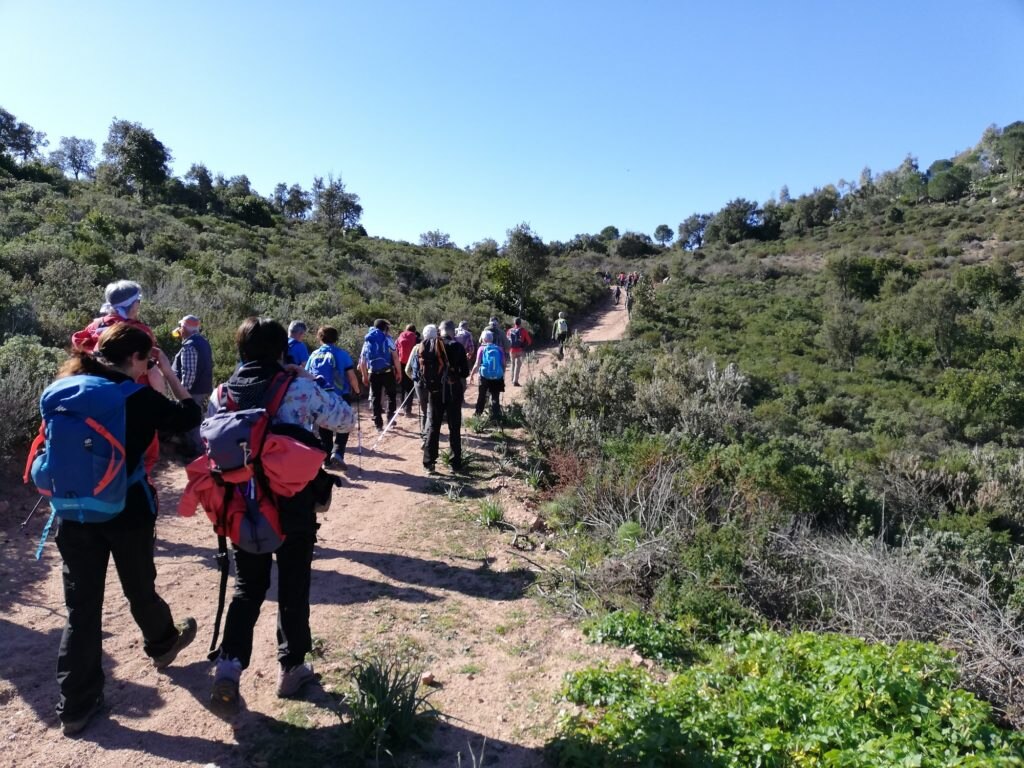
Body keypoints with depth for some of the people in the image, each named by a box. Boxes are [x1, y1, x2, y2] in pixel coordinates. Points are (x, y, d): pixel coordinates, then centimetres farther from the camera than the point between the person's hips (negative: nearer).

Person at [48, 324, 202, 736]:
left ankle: (75, 704, 16)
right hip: (127, 511, -4)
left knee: (81, 607, 9)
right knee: (140, 588, 19)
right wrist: (168, 373, -1)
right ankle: (163, 644, 44)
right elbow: (190, 417, -4)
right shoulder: (140, 397, -13)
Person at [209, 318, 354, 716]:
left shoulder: (222, 393, 0)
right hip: (294, 507, -3)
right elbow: (343, 418, -1)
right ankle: (291, 668, 25)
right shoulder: (299, 387, -12)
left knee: (248, 587, 18)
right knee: (293, 588, 13)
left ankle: (228, 665, 6)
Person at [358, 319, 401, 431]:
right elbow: (395, 357, -9)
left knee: (375, 398, 8)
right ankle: (390, 418, 9)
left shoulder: (367, 341, 11)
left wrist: (365, 376, 15)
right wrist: (399, 372, -3)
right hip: (387, 372, -3)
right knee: (391, 395, 14)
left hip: (373, 373, 3)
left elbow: (362, 361, 9)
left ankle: (378, 424, 9)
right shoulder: (387, 339, -1)